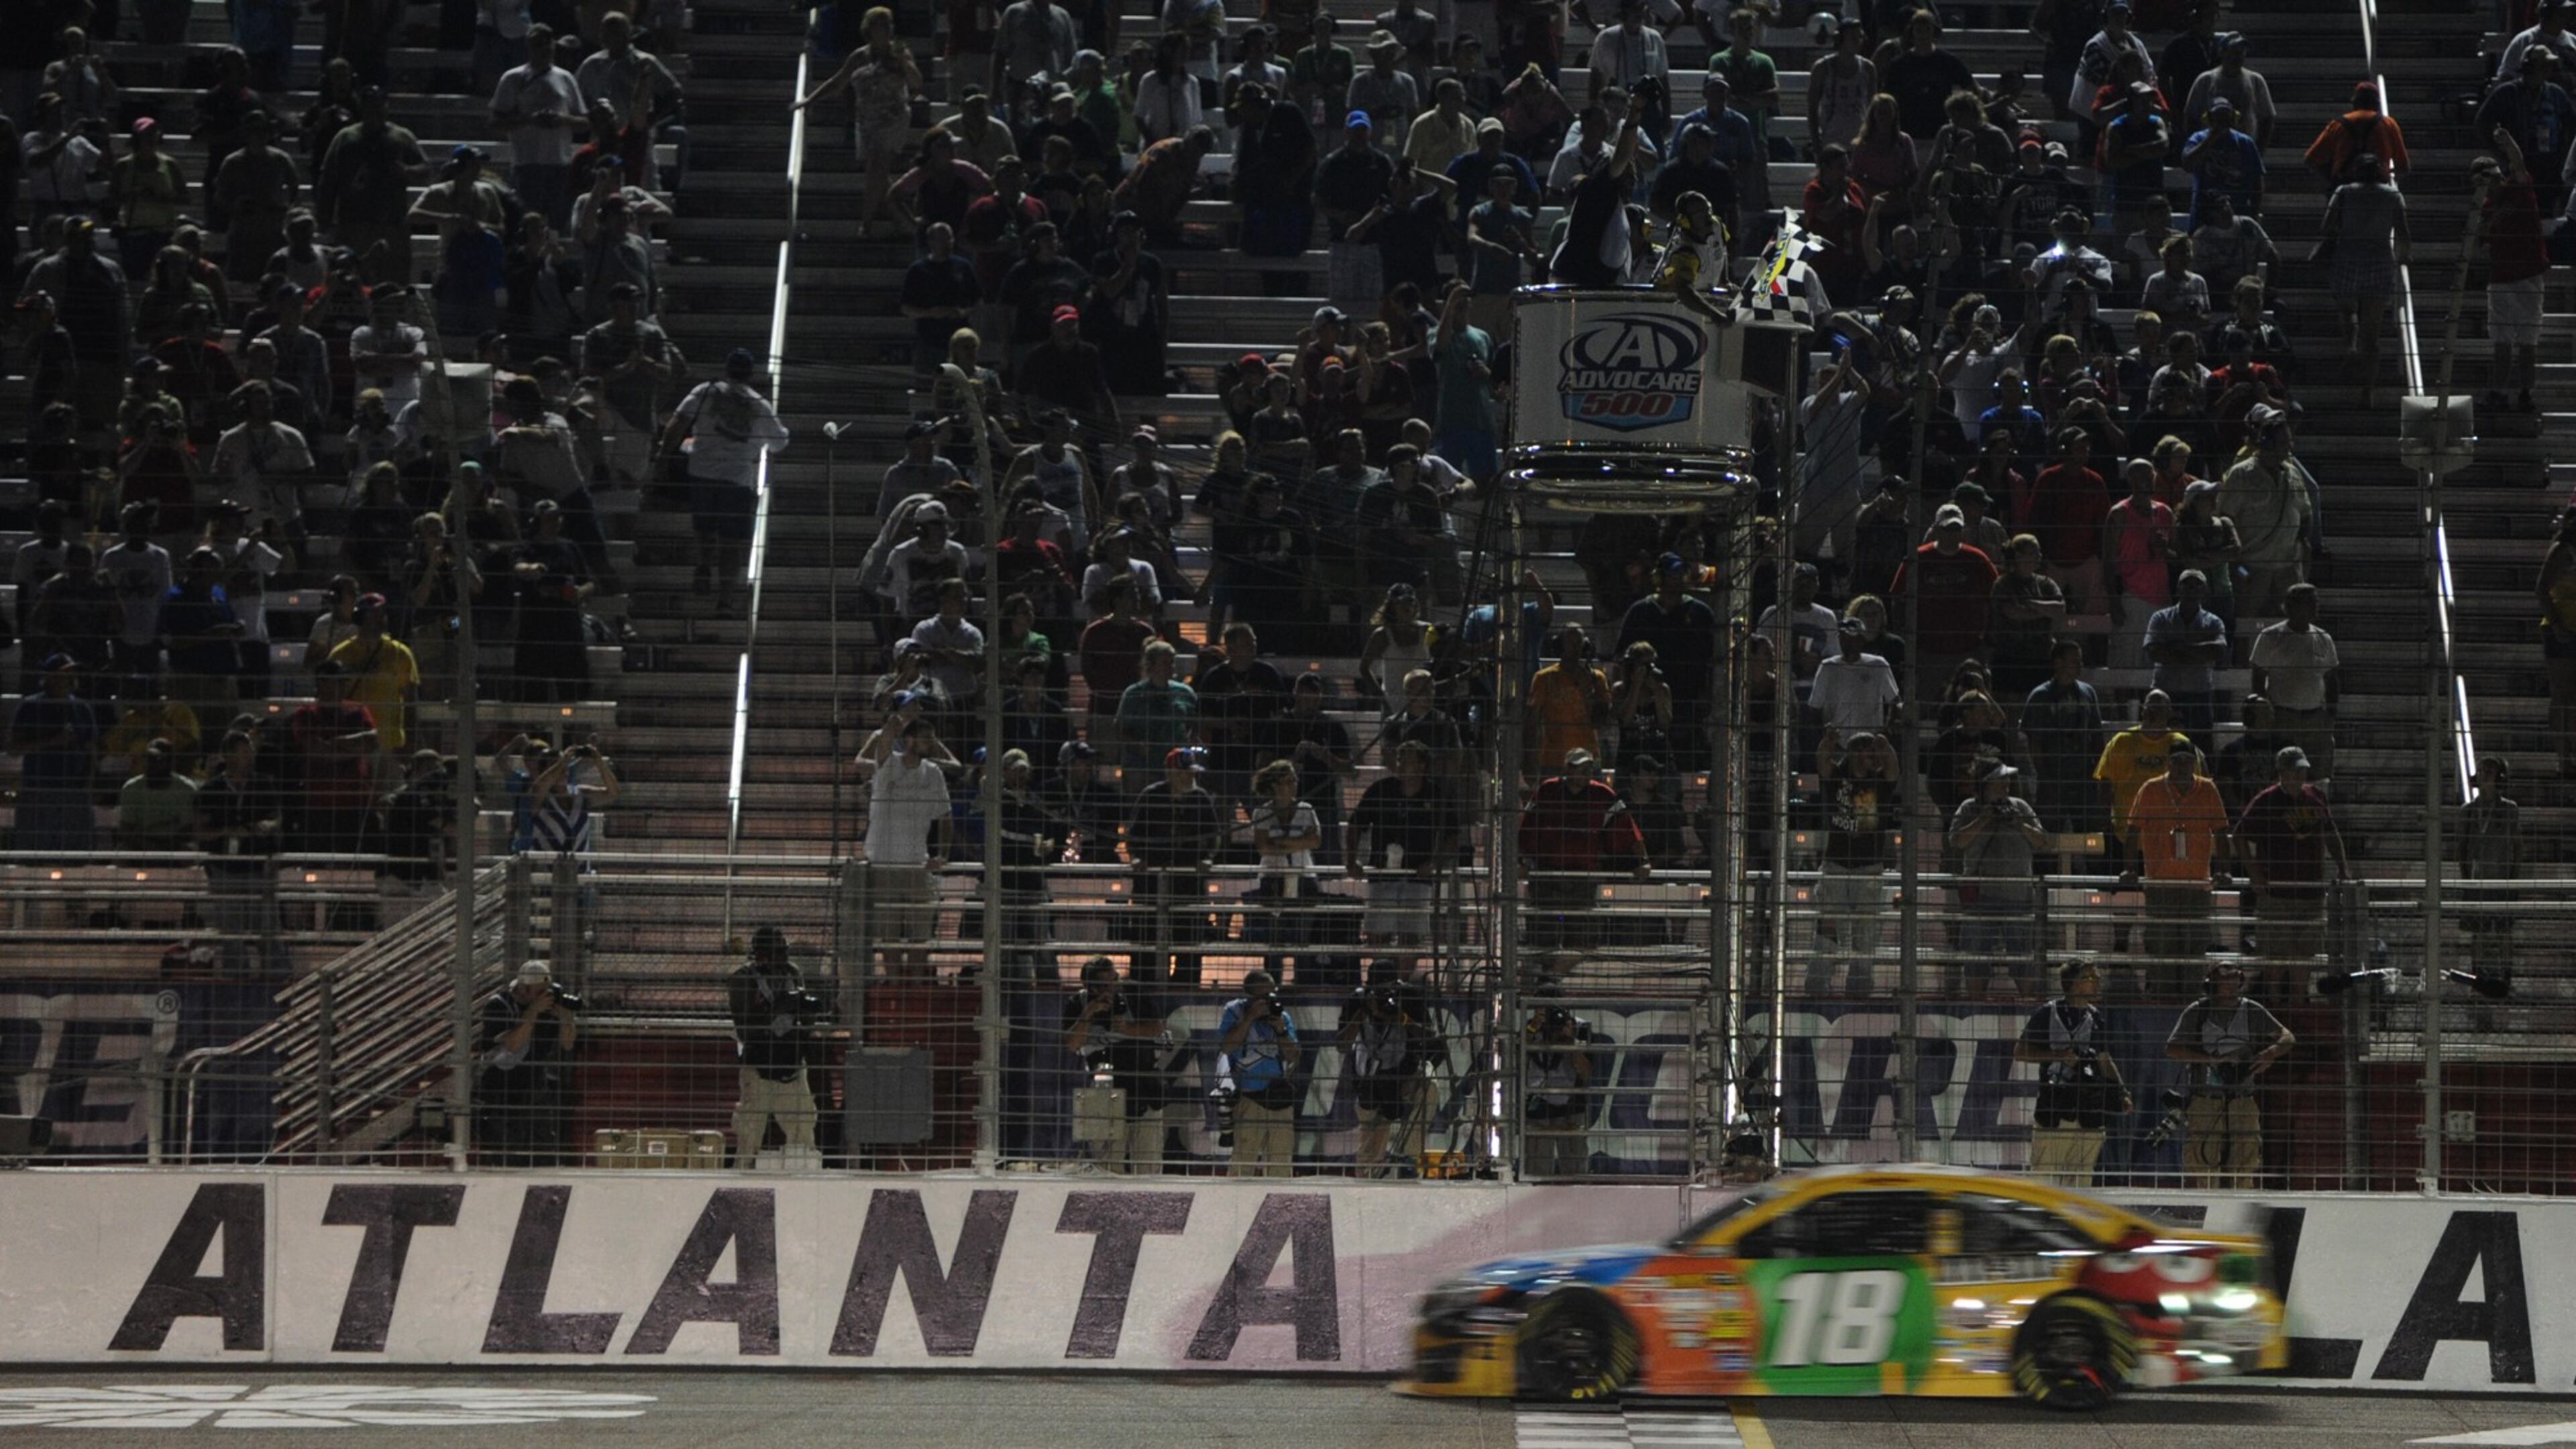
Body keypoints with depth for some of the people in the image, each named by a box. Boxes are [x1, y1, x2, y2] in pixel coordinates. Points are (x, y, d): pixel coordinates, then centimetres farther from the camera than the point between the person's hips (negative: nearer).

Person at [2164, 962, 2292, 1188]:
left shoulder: (2252, 1012, 6)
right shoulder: (2196, 1013, 0)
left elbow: (2287, 1038, 7)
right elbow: (2172, 1049, -8)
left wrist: (2272, 1052, -17)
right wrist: (2213, 1059, -18)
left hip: (2243, 1103, 2)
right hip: (2204, 1104, -2)